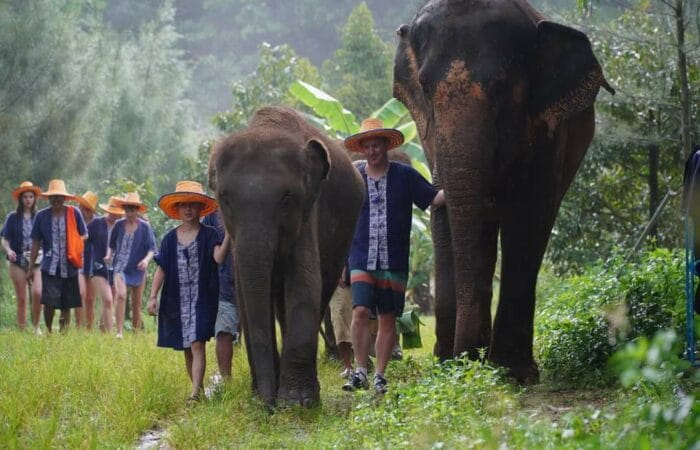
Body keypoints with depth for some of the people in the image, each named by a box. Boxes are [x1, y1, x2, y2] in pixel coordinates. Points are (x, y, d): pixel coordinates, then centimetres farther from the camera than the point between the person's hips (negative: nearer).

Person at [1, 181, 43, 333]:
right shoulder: (13, 218, 6)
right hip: (18, 262, 0)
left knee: (37, 293, -20)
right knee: (21, 299, 2)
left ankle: (36, 325, -2)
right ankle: (22, 331, 8)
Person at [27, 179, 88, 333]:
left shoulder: (74, 214, 1)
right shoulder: (41, 216, 2)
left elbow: (84, 235, 11)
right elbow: (36, 242, 8)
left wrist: (75, 243, -8)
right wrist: (30, 268, 8)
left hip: (69, 267, 1)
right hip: (50, 267, -1)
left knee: (66, 304, 7)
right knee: (49, 301, -13)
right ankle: (48, 331, 4)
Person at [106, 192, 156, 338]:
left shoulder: (145, 227, -3)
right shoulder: (119, 225, 1)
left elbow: (152, 248, -4)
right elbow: (112, 245, 14)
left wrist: (147, 259, -23)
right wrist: (109, 255, -5)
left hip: (137, 269, 1)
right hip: (120, 267, -1)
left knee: (136, 304, 9)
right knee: (121, 295, -23)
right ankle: (119, 331, -26)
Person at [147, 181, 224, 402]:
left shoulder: (209, 235, 0)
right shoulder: (170, 238, 10)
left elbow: (218, 258, -17)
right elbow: (161, 269, 8)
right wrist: (153, 296, -1)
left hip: (202, 299, -4)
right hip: (176, 301, 4)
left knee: (197, 344, -15)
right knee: (186, 349, 10)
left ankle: (195, 393, -21)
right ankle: (199, 389, 21)